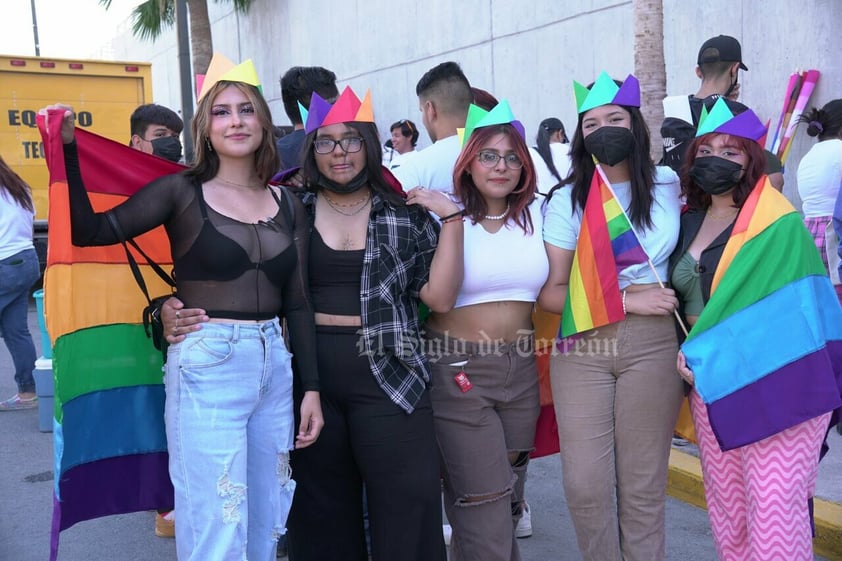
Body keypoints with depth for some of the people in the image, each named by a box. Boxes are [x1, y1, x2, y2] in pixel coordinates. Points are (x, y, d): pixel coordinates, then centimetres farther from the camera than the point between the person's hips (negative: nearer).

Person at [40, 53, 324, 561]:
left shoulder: (287, 205, 8)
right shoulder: (182, 191, -3)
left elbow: (298, 303, 10)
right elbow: (89, 230, -10)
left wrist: (312, 388, 7)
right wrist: (67, 147, -15)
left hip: (275, 365, 5)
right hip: (206, 366, -5)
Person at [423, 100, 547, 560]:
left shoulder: (535, 215, 8)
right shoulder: (445, 217, -5)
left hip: (521, 370, 5)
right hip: (457, 369, -5)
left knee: (511, 499, 16)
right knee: (484, 507, -6)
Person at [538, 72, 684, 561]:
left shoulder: (669, 186, 7)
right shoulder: (568, 200, 1)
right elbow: (550, 293, -5)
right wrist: (628, 299, -12)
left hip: (651, 344, 1)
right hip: (582, 345, -1)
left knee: (643, 486, 4)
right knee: (585, 487, -2)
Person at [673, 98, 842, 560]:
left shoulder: (778, 226, -7)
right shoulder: (688, 223, 13)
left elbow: (789, 309, -13)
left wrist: (700, 349, -14)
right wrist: (689, 353, 6)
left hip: (773, 382, -6)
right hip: (710, 383, 6)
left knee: (773, 512, -6)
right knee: (725, 507, 9)